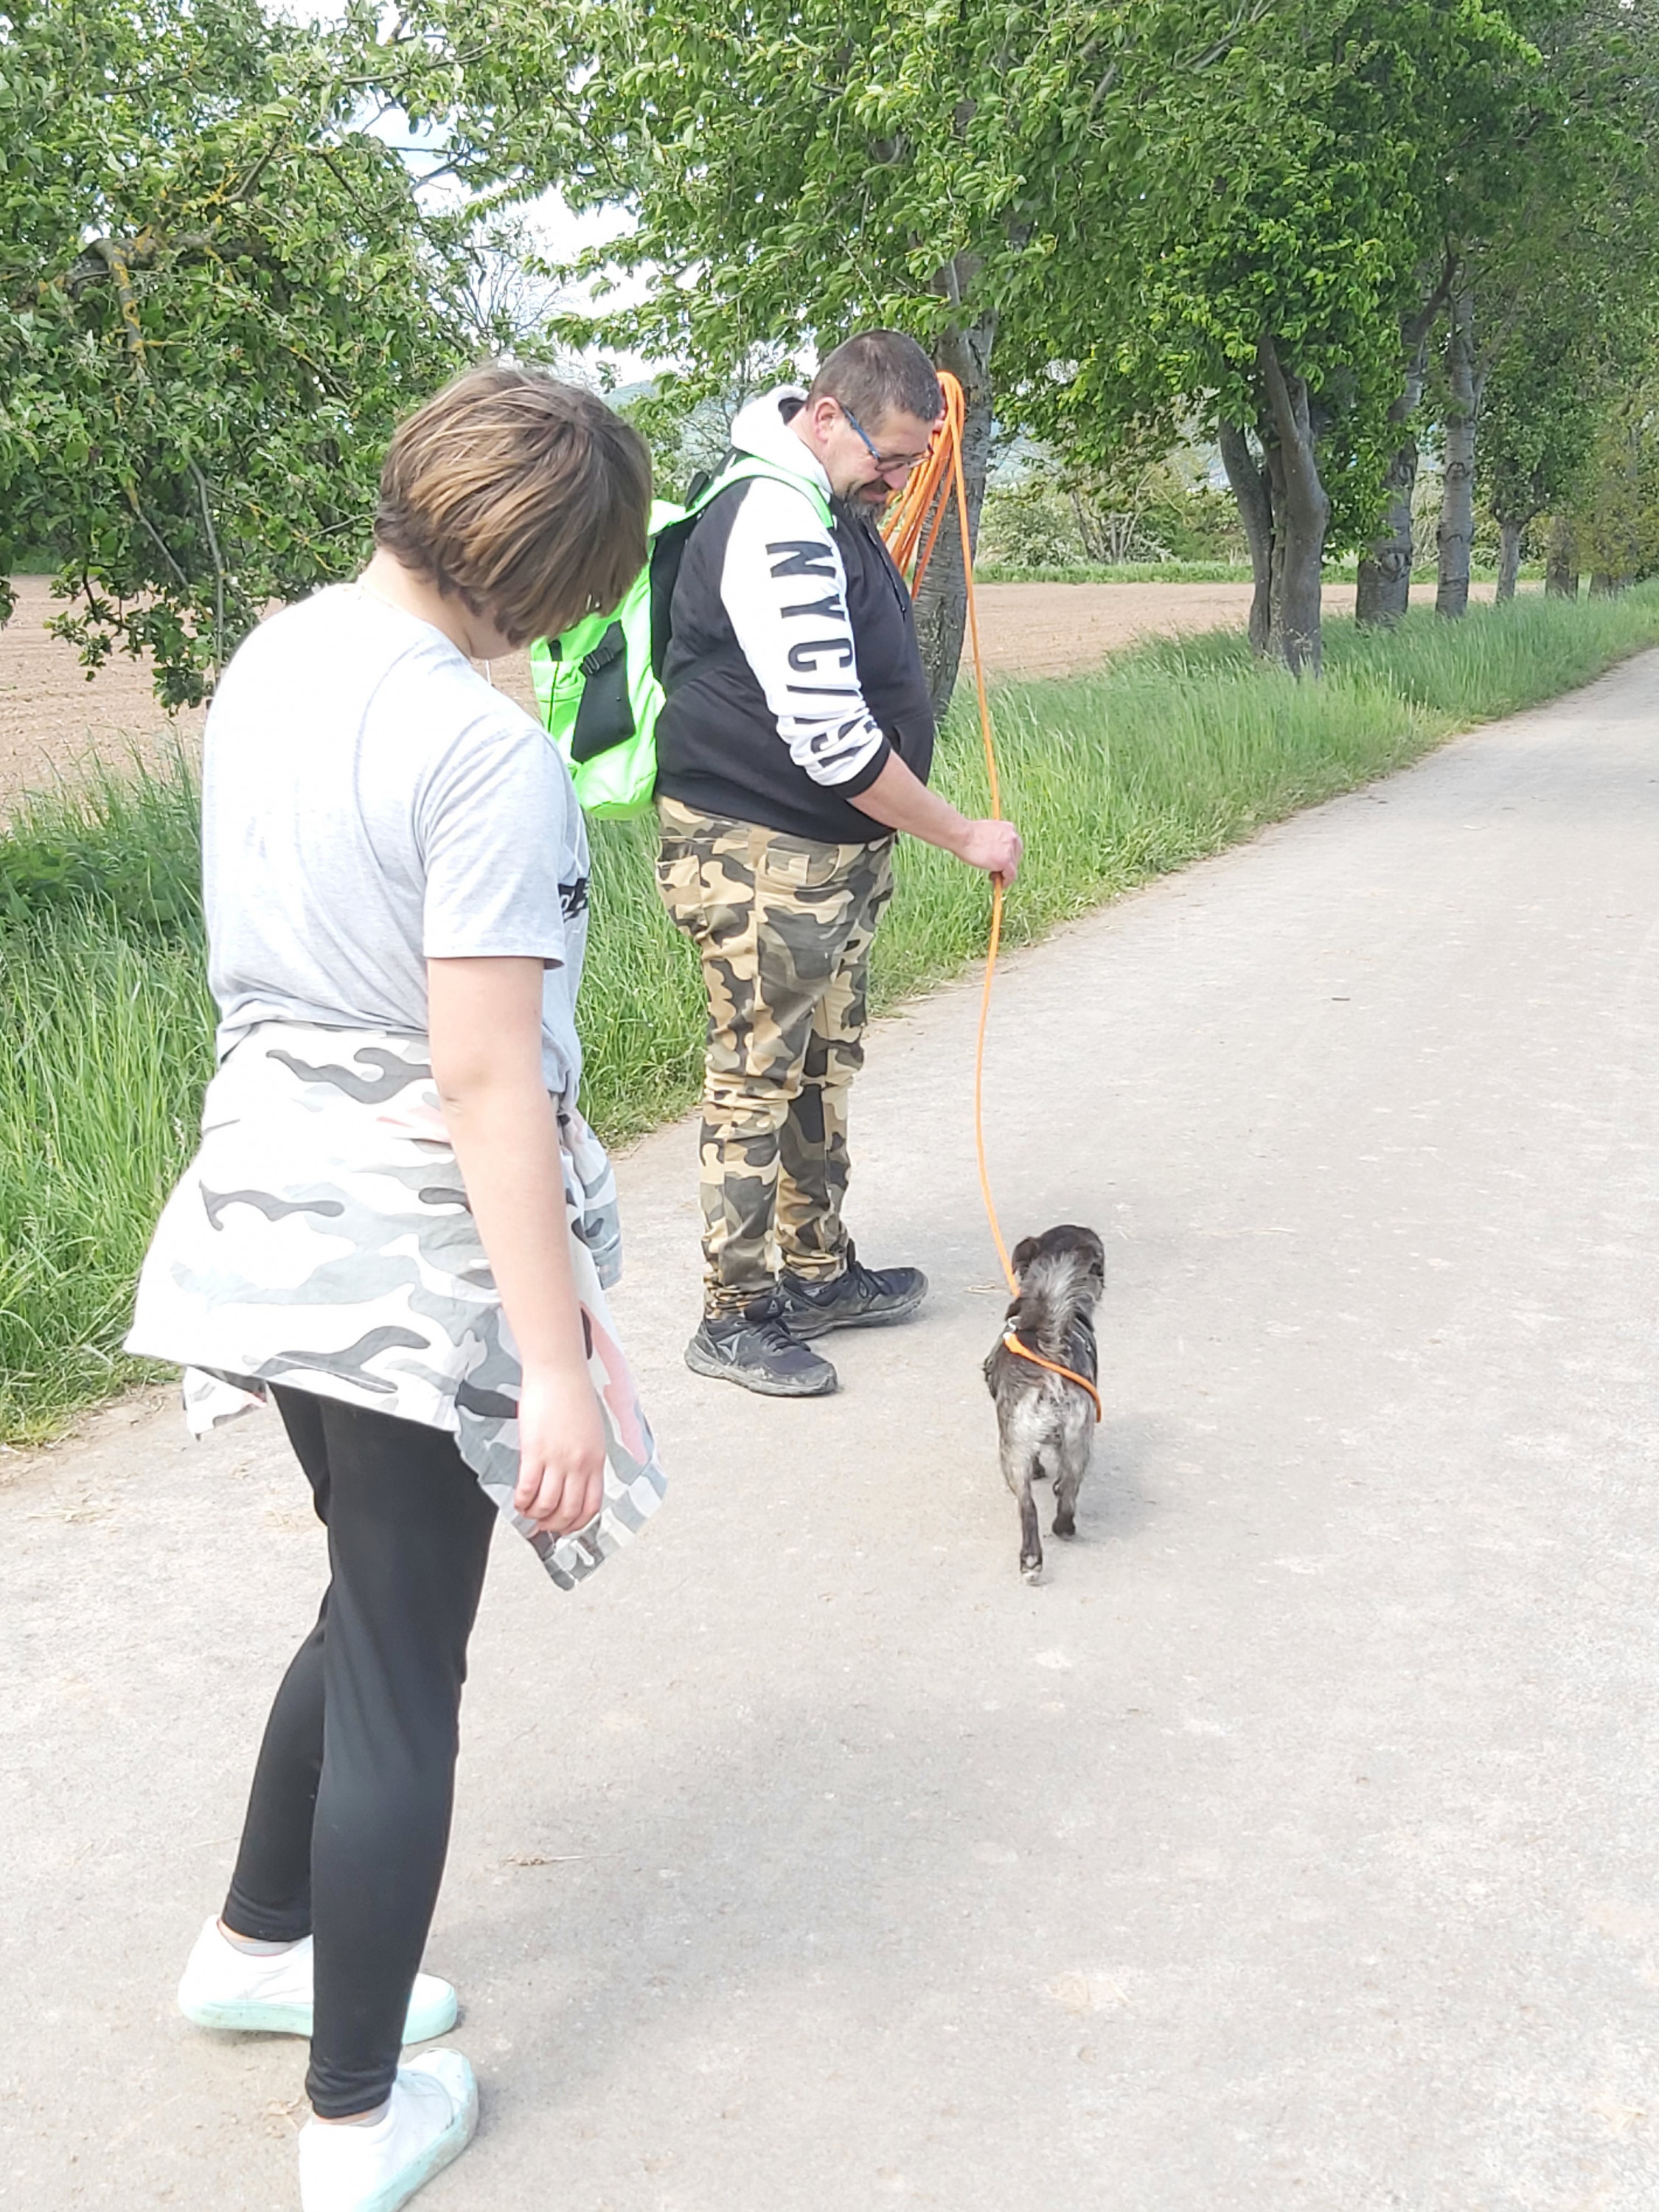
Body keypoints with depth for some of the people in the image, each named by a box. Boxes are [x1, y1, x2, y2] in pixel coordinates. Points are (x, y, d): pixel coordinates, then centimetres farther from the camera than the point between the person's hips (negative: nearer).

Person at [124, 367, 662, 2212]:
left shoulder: (268, 663, 4)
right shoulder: (486, 752, -21)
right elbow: (488, 1080, -24)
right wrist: (560, 1364, -19)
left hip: (266, 1204, 8)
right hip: (417, 1249, -8)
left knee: (378, 1603, 26)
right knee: (404, 1665, 8)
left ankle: (255, 1943, 44)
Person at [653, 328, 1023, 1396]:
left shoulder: (832, 510, 9)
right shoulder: (775, 530, -23)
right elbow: (832, 742, -27)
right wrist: (966, 835, -17)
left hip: (836, 849, 10)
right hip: (757, 855, -10)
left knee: (825, 1067, 17)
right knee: (758, 1079, -2)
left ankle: (820, 1273, 31)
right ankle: (736, 1316, 8)